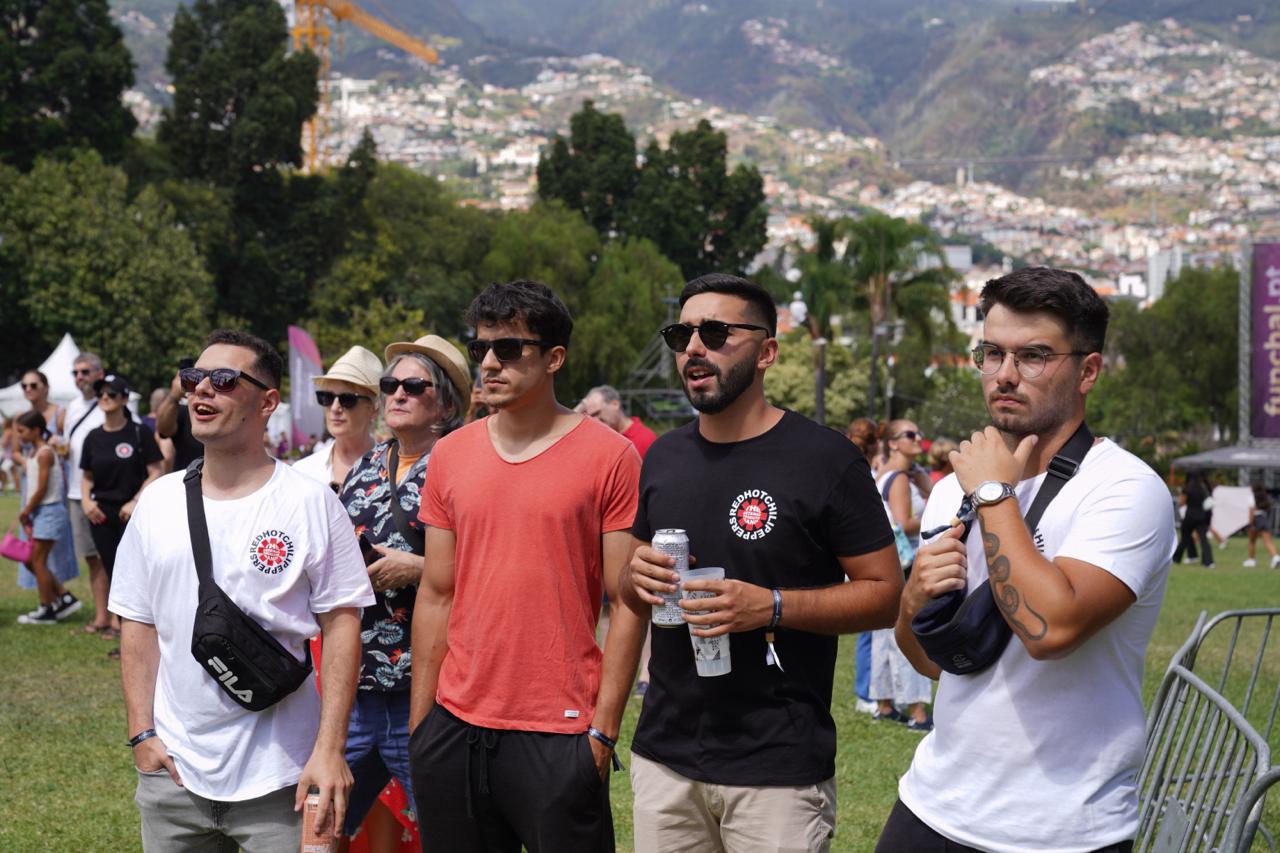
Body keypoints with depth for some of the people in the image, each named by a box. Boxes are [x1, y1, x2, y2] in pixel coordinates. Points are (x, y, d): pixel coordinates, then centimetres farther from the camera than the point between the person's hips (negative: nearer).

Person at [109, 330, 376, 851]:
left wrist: (330, 749, -12)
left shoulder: (311, 502, -5)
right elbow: (138, 625, 9)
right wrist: (142, 734, 0)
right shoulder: (158, 501, 6)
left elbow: (341, 624, -7)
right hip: (173, 769, 3)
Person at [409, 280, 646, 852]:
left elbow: (627, 604, -6)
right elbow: (436, 596, 11)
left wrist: (604, 729, -9)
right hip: (454, 726, 4)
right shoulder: (450, 455, 8)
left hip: (559, 734, -4)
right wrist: (419, 720, 8)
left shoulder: (609, 457, -5)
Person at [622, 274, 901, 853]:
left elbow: (885, 593, -8)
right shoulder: (664, 457, 9)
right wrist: (637, 580, -5)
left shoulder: (825, 458, -8)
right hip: (664, 754, 5)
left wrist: (772, 607, -21)